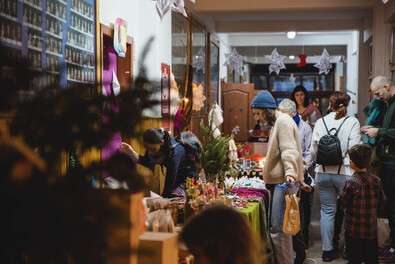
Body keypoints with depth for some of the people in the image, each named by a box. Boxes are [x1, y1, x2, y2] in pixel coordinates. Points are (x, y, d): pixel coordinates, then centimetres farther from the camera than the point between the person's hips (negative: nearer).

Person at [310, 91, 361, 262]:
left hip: (323, 172, 3)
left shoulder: (320, 122, 1)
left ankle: (327, 251, 15)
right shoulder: (352, 122, -7)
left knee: (327, 211, 10)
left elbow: (313, 150, 4)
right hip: (344, 172, -2)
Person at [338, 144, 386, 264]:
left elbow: (342, 204, -10)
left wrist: (339, 198, 10)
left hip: (354, 230, -3)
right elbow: (382, 206, 4)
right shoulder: (376, 180, -4)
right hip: (372, 230, 3)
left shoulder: (351, 181, -17)